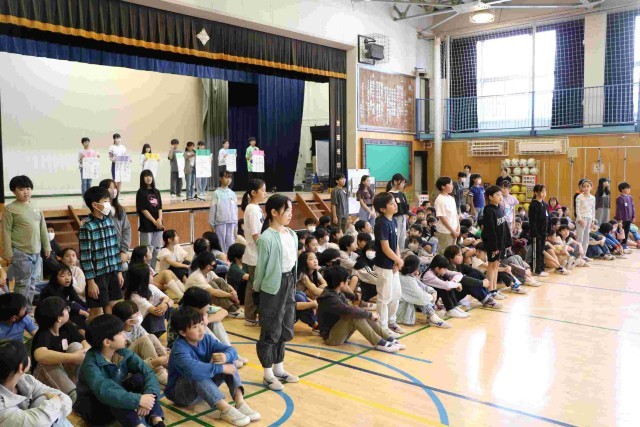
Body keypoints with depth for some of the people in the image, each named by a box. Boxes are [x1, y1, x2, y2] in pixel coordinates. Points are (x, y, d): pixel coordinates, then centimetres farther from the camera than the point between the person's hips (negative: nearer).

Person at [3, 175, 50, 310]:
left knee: (32, 282, 13)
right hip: (20, 253, -6)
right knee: (23, 283, -4)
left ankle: (28, 309, 24)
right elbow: (6, 232, -8)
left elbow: (43, 228, 15)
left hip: (36, 252, 6)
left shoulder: (36, 207, 10)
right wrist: (8, 253, -12)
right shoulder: (10, 209, -7)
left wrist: (47, 247, 14)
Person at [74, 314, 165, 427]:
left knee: (139, 378, -21)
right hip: (93, 409, -5)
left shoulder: (123, 353, -10)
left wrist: (149, 394, -39)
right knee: (112, 397, -36)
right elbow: (103, 392, -44)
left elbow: (148, 372, -19)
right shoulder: (91, 364, -26)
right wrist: (138, 400, -48)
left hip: (118, 406, 5)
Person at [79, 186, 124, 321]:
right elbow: (85, 257, -15)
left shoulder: (109, 221, 6)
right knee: (96, 312, 4)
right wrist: (91, 281, -16)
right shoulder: (87, 227, -15)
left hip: (112, 272, 6)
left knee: (113, 308, 15)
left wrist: (119, 271, 12)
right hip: (97, 274, -6)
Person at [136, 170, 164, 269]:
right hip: (146, 225, -5)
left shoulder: (156, 192, 13)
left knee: (156, 249, 8)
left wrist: (160, 219, -8)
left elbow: (160, 207, 10)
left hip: (158, 225, 5)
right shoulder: (141, 192, -3)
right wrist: (154, 221, -14)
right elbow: (143, 209, -9)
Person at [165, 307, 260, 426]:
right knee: (196, 375, -38)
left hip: (205, 387, 7)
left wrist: (226, 357, -34)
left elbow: (232, 350, -9)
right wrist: (221, 368, -40)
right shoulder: (179, 349, -27)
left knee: (229, 362, -13)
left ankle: (239, 402, -27)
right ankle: (226, 410, -40)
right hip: (179, 393, -6)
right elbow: (192, 369, -47)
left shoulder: (206, 339, -6)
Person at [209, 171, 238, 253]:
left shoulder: (233, 194, 7)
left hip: (231, 222, 3)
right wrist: (212, 225, -3)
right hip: (220, 222, -3)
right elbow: (212, 209, -2)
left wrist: (235, 225, 10)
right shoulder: (217, 193, -4)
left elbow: (235, 209, 10)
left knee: (230, 243, 6)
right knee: (221, 243, 1)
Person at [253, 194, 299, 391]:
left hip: (289, 285, 8)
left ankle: (279, 369, 33)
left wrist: (292, 284, 14)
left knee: (285, 329, 17)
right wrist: (257, 288, -1)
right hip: (273, 287, -8)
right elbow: (261, 267, -10)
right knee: (271, 331, 4)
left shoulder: (291, 234, 4)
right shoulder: (267, 238, -19)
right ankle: (268, 374, 19)